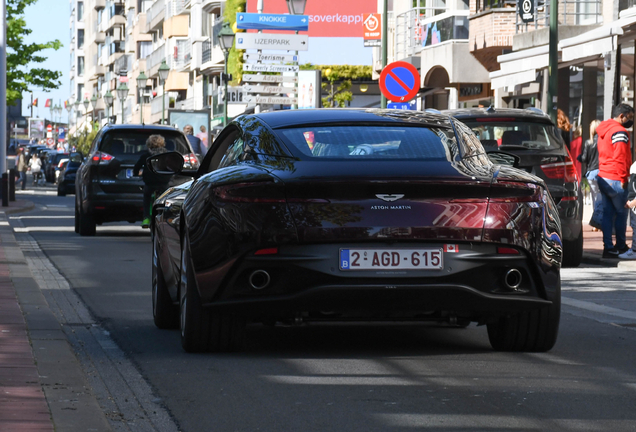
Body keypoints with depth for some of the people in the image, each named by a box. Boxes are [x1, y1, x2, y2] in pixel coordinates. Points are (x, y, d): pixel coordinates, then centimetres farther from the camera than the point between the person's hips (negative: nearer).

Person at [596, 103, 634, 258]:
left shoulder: (603, 130, 17)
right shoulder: (619, 131, -13)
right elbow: (620, 157, -19)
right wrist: (623, 177, -14)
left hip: (603, 177, 9)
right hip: (615, 180, -9)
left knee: (608, 212, 8)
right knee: (621, 212, 3)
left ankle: (608, 246, 6)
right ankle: (621, 246, 12)